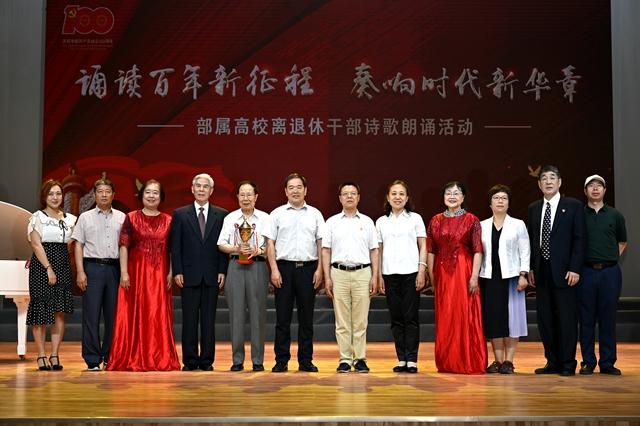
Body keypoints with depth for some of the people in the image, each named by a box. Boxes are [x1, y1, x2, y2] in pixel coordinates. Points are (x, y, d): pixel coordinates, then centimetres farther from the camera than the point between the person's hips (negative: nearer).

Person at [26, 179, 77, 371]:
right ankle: (41, 356, 4)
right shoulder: (38, 217, 0)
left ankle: (55, 355, 5)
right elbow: (36, 244, -9)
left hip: (63, 265, 4)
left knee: (60, 311, 1)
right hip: (42, 265, -4)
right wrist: (49, 268, -16)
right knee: (41, 310, -3)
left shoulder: (69, 219, 13)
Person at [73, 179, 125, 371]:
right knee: (91, 315, -1)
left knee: (113, 315, 4)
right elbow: (78, 245, 4)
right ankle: (92, 360, 4)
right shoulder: (85, 218, 7)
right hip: (93, 267, -1)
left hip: (114, 268, 2)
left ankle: (110, 357, 13)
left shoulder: (121, 217, 10)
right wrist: (80, 272, -5)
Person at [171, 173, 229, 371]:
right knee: (189, 319, 2)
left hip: (212, 275, 1)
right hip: (189, 274, 0)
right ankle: (190, 360, 9)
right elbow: (175, 246, 3)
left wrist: (222, 271, -3)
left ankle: (207, 360, 10)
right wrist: (177, 271, -5)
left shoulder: (221, 215, 7)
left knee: (209, 319, 4)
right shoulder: (180, 214, 6)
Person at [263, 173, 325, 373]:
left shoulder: (315, 214, 8)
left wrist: (319, 269, -3)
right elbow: (270, 243, 2)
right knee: (283, 317, 2)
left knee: (306, 317, 5)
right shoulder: (277, 214, 5)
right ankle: (281, 360, 8)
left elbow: (321, 243, 6)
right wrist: (274, 269, -6)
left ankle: (305, 360, 12)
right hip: (284, 268, -1)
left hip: (308, 268, 1)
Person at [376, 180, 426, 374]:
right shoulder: (381, 221, 11)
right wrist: (378, 275, 5)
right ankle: (401, 359, 8)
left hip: (410, 273, -2)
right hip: (389, 274, 2)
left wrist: (422, 270, -6)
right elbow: (379, 250, 11)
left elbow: (423, 245, 3)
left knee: (411, 316, -3)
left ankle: (411, 359, 0)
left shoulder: (415, 218, 5)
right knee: (396, 317, 4)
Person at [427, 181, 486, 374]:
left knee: (466, 317, -2)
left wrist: (474, 276, -13)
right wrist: (431, 276, 3)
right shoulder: (435, 221, 9)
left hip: (464, 273, -3)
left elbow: (478, 251, -5)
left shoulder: (471, 220, 0)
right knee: (445, 318, 6)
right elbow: (431, 251, 9)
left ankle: (469, 363, 5)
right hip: (442, 275, 3)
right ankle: (446, 363, 14)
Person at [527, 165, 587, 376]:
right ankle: (552, 363, 15)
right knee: (545, 318, 6)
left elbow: (580, 239, -5)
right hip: (541, 272, 5)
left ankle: (568, 364, 7)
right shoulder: (534, 208, 13)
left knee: (566, 318, -1)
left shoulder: (574, 206, 0)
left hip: (564, 271, -4)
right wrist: (531, 268, 6)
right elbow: (531, 239, 14)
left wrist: (575, 269, -12)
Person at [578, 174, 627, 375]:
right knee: (586, 318, 3)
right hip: (587, 272, -1)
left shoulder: (615, 215, 7)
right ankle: (588, 362, 10)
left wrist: (611, 259, 9)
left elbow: (622, 242, 20)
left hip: (610, 272, 1)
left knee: (608, 318, 4)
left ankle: (607, 362, 11)